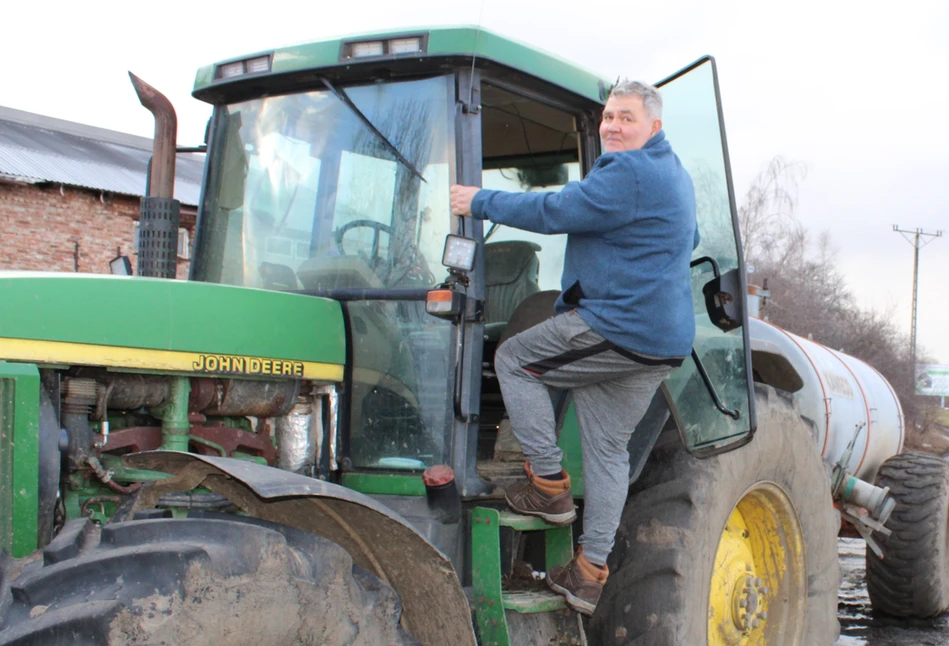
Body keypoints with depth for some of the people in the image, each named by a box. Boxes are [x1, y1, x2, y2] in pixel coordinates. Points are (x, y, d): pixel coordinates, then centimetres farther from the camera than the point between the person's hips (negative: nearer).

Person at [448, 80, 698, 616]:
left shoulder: (630, 172, -14)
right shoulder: (672, 173, 21)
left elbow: (555, 212, -16)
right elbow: (690, 241, 38)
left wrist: (480, 202, -7)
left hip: (616, 328, -10)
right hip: (665, 344, 10)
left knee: (513, 360, 5)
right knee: (609, 448, 11)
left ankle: (549, 484, 3)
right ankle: (590, 572, 12)